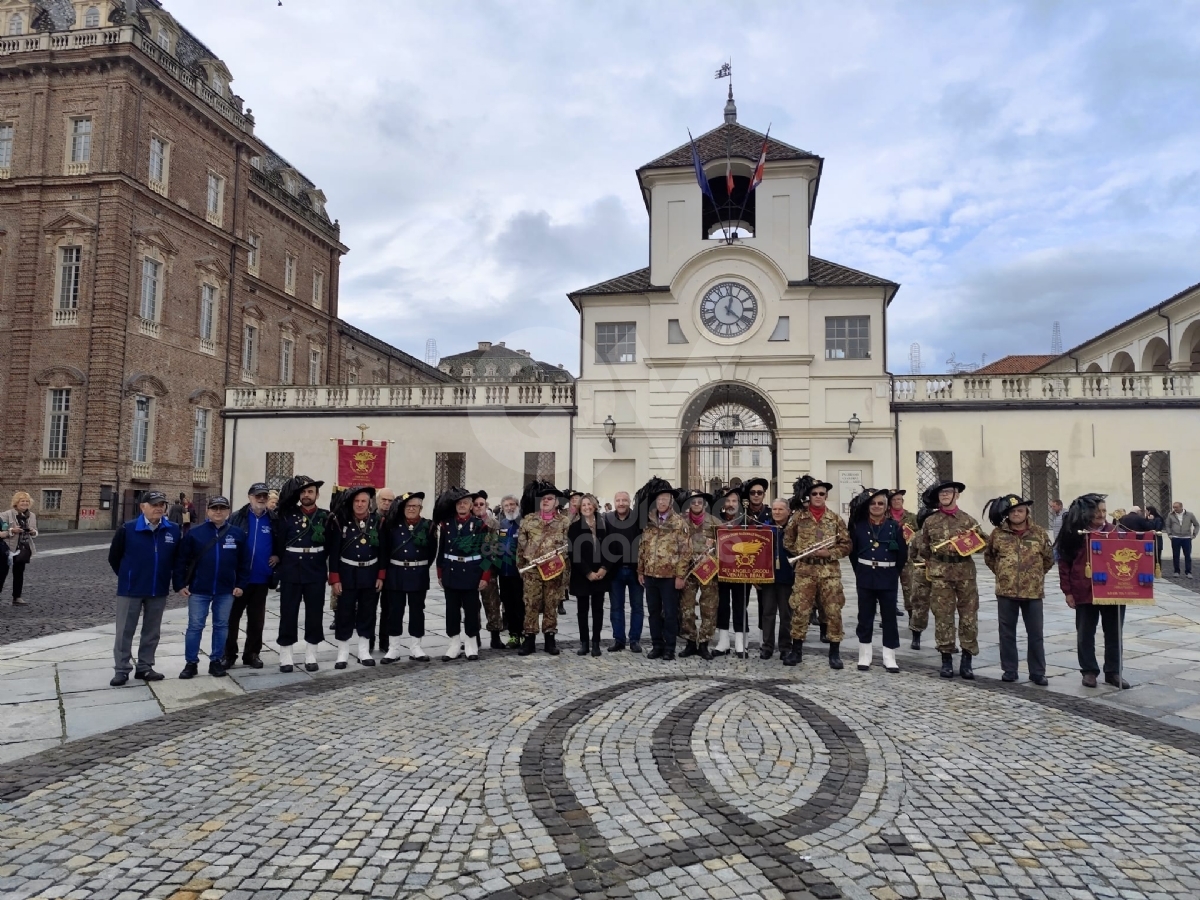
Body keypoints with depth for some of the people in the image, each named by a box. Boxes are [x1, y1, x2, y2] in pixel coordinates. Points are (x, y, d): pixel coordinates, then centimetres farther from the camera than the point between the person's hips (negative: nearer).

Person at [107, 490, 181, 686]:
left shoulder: (174, 530, -2)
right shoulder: (127, 529, -9)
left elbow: (178, 558, 11)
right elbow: (114, 557, 2)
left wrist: (167, 577, 8)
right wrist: (126, 577, 6)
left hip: (159, 591, 3)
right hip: (130, 590, -2)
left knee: (152, 632, 11)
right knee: (125, 631, 4)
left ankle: (145, 667, 23)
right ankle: (121, 669, 14)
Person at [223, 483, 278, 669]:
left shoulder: (274, 520, 2)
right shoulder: (237, 518, -5)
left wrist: (278, 556, -2)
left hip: (261, 578, 2)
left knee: (256, 619, 10)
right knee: (232, 617, 5)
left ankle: (252, 654, 21)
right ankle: (228, 654, 16)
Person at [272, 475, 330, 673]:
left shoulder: (325, 516, 2)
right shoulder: (288, 515, 2)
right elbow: (279, 542, 1)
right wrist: (280, 564, -1)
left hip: (316, 571, 0)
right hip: (291, 571, 0)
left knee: (314, 613, 6)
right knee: (288, 613, 3)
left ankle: (310, 656, 16)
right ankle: (285, 656, 12)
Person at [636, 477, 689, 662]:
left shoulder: (679, 523, -5)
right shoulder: (649, 522, 9)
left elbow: (684, 551, -7)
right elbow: (642, 548, 13)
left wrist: (680, 575, -12)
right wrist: (640, 571, 9)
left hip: (670, 575, -4)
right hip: (650, 574, 5)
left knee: (670, 613, 2)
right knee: (653, 611, 10)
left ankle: (669, 647, 12)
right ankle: (657, 645, 20)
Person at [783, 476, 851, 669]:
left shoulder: (835, 518, 4)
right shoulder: (798, 516, 3)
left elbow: (846, 545, 4)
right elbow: (787, 541, 10)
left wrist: (829, 553, -11)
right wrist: (803, 551, -3)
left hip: (830, 570, 0)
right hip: (804, 570, 0)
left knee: (833, 611, 1)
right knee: (800, 610, 2)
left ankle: (834, 652, 12)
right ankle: (796, 650, 14)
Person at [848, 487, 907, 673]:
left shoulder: (895, 526, -2)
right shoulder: (859, 525, 1)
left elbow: (903, 554, 3)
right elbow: (853, 552, 8)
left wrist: (893, 573, 6)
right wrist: (860, 571, 7)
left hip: (888, 579, -1)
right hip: (865, 578, 1)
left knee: (889, 617, 4)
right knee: (865, 617, 6)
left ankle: (889, 657, 13)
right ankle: (865, 656, 15)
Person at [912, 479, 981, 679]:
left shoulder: (968, 520, 6)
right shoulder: (930, 522, 7)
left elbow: (981, 544, 5)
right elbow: (920, 545, 14)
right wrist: (934, 553, 5)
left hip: (965, 572, 0)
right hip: (940, 574, 0)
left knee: (969, 616, 1)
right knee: (943, 617, 1)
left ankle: (967, 660, 9)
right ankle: (946, 659, 9)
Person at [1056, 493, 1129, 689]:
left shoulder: (1113, 530, 2)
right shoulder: (1074, 533, -3)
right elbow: (1064, 563, -1)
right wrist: (1067, 591, -5)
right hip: (1085, 592, -2)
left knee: (1114, 633, 10)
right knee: (1085, 634, 7)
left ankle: (1113, 672, 23)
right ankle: (1089, 671, 20)